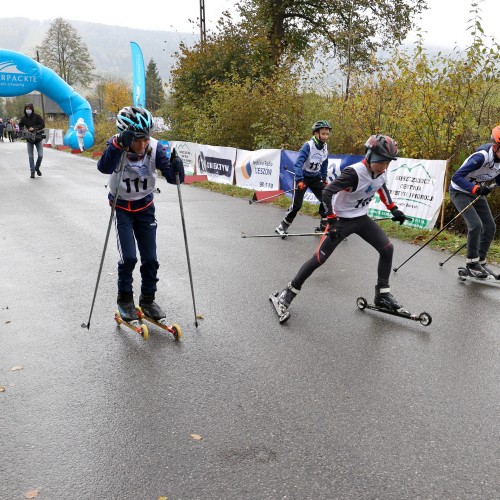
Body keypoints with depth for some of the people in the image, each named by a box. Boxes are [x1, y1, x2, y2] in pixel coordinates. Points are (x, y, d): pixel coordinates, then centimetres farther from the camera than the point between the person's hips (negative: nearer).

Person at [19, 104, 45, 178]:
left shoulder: (37, 116, -7)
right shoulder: (23, 118, 0)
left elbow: (43, 125, -9)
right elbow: (20, 126, 14)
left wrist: (34, 128, -19)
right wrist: (23, 129, -8)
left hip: (38, 138, -1)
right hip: (29, 139, 2)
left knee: (40, 155, -4)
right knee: (31, 156, 2)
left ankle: (37, 168, 21)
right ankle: (32, 171, 9)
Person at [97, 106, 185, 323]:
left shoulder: (155, 148, -20)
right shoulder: (116, 146, -23)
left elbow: (172, 178, -22)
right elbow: (104, 168, -43)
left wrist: (176, 168, -44)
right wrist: (118, 144, -56)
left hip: (145, 207, 2)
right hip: (121, 207, -2)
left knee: (150, 258, 3)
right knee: (128, 257, -12)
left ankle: (147, 300, 23)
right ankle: (124, 300, 12)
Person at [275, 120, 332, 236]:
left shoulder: (325, 147, -2)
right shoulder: (308, 146, -23)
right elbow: (298, 163, -31)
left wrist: (324, 179, 13)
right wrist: (299, 180, -41)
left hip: (316, 177, 6)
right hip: (302, 177, -6)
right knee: (296, 205, -9)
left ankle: (324, 226, 8)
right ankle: (282, 227, 7)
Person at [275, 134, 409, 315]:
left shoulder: (381, 173, -4)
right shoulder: (354, 172, -28)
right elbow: (327, 192, -30)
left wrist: (394, 209, 19)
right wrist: (332, 222, -33)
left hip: (362, 219, 7)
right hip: (342, 220, -7)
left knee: (387, 249, -2)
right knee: (319, 259, -9)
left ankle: (382, 294, 11)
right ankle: (290, 290, 9)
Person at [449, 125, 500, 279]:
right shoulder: (482, 157, -30)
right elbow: (456, 177, -34)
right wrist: (475, 188, -46)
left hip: (477, 193, 8)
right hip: (460, 192, -8)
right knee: (476, 225, -20)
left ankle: (481, 261, 17)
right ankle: (471, 263, -5)